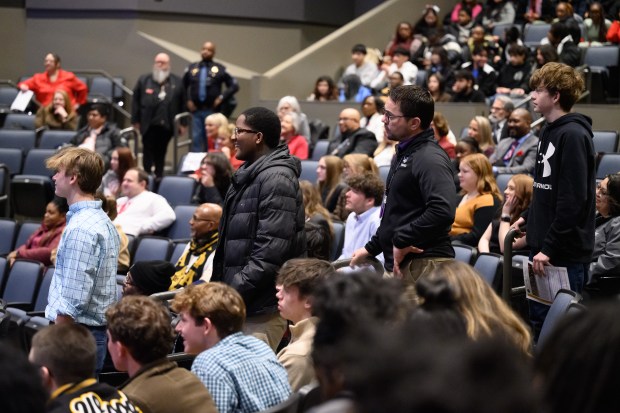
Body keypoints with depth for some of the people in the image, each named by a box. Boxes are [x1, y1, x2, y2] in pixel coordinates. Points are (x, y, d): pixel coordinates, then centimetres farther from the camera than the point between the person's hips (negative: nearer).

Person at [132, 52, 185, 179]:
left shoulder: (177, 82, 4)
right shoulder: (144, 80, 4)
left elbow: (183, 103, 3)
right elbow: (136, 101, 3)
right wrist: (135, 121, -1)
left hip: (167, 124, 1)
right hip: (149, 124, -1)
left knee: (161, 153, 10)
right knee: (148, 152, 2)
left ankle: (159, 176, 20)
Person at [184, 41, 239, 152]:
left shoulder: (220, 69, -1)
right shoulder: (191, 68, 8)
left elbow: (234, 85, 2)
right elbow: (183, 87, 19)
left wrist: (222, 97, -5)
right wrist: (187, 100, 8)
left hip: (212, 111, -2)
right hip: (196, 110, 2)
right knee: (196, 139, 1)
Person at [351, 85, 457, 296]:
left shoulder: (430, 158, -16)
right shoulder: (405, 154, 18)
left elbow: (442, 211, -31)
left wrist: (402, 241, -22)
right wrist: (371, 248, 26)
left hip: (424, 265, -11)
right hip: (400, 264, 11)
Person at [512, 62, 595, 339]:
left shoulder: (573, 135, -17)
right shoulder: (550, 131, 13)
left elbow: (573, 200, -22)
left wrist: (549, 247, -22)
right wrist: (529, 217, 12)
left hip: (565, 252, -9)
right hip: (543, 246, 10)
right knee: (539, 320, 15)